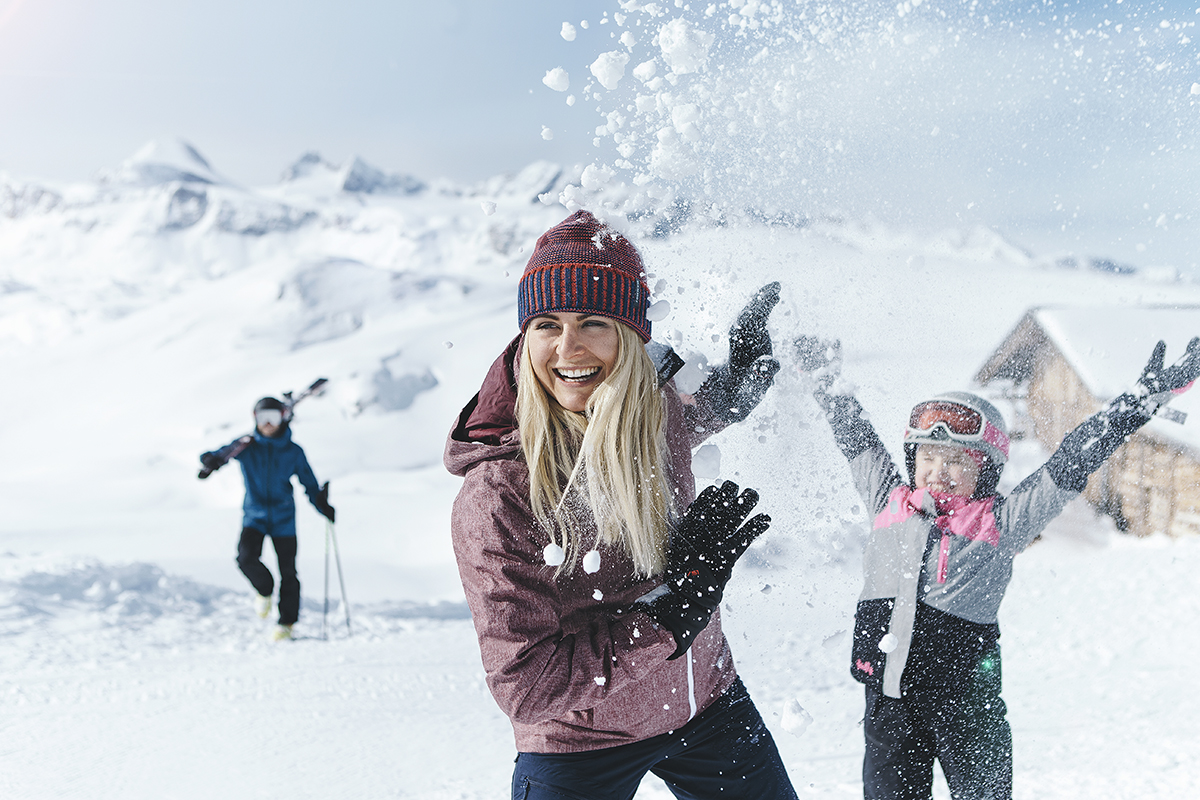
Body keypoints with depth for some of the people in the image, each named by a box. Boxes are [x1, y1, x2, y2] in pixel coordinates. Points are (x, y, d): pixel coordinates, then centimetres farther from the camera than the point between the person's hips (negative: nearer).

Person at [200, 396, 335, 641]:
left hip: (283, 518, 0)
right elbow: (214, 457, -4)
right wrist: (213, 461, -29)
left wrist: (323, 507, -7)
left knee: (288, 571, 1)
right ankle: (264, 590, 11)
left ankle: (286, 623, 17)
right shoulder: (246, 446, -1)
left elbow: (310, 483, 6)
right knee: (247, 558, -22)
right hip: (254, 516, 0)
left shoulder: (293, 452, 0)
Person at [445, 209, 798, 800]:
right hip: (578, 746, -4)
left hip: (707, 701, 5)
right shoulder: (495, 496, -27)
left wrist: (745, 367, -3)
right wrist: (673, 609, -27)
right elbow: (526, 689, -26)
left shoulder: (660, 413, -13)